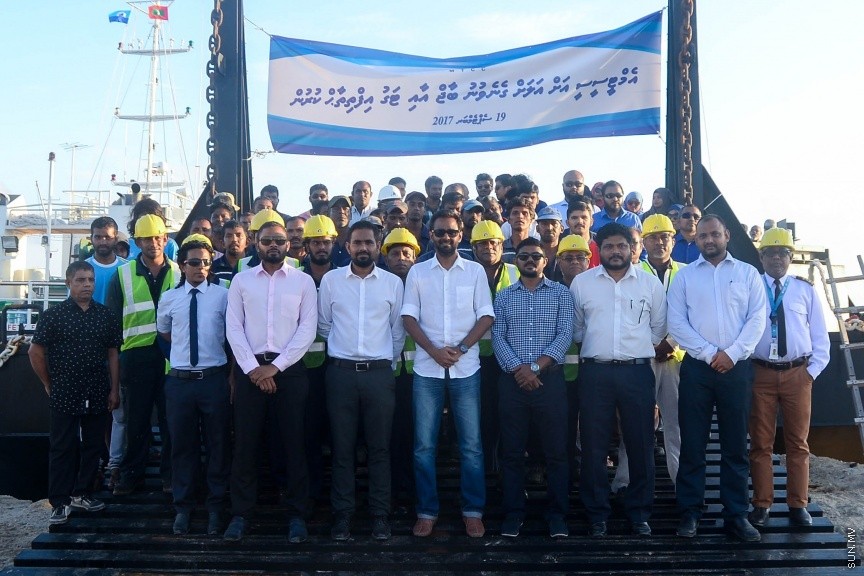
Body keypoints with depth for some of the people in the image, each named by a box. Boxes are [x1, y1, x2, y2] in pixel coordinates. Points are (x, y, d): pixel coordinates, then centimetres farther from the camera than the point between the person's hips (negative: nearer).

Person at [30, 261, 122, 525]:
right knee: (62, 448, 3)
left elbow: (113, 354, 8)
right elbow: (36, 352, 1)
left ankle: (82, 494, 25)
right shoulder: (54, 314, -3)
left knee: (93, 446, 10)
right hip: (65, 396, -3)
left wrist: (114, 390, 4)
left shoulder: (106, 315, 5)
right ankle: (60, 502, 10)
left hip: (97, 396, 3)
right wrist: (49, 385, 1)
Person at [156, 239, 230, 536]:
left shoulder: (223, 295, -2)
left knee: (218, 445, 8)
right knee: (182, 445, 9)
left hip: (214, 378, -1)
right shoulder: (169, 298, 5)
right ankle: (183, 508, 23)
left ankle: (215, 508, 22)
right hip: (180, 379, 2)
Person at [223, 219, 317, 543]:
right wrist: (253, 368, -8)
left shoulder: (303, 281, 3)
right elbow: (233, 328, 2)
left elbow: (308, 330, -3)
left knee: (294, 442, 4)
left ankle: (297, 513, 14)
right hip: (249, 368, 1)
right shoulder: (241, 280, 7)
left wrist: (275, 366, -9)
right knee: (245, 442, 5)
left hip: (289, 368, -1)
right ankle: (240, 513, 16)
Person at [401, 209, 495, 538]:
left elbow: (486, 316, 2)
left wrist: (460, 348, -11)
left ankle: (473, 511, 14)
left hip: (466, 369, 0)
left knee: (471, 445, 3)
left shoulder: (475, 271, 6)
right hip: (426, 369, 0)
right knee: (424, 445, 3)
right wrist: (434, 351, -12)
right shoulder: (417, 273, 6)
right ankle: (426, 511, 14)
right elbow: (409, 317, 1)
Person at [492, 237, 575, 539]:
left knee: (556, 450, 2)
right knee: (512, 451, 5)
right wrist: (518, 368, -12)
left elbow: (565, 335, -4)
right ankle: (513, 514, 15)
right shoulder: (504, 296, 11)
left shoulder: (560, 293, 6)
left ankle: (557, 515, 12)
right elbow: (497, 336, 1)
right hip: (512, 380, 1)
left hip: (550, 378, -1)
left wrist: (537, 366, -13)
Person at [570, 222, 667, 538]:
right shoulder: (581, 282, 7)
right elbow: (575, 328, 13)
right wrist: (596, 344, 8)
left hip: (637, 371, 0)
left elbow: (659, 328, 12)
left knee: (640, 445, 4)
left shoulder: (650, 283, 6)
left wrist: (638, 346, 9)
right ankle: (597, 514, 15)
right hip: (595, 372, 0)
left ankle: (639, 513, 17)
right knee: (593, 446, 4)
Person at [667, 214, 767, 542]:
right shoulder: (684, 277, 8)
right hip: (696, 368, 0)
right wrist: (710, 353, -10)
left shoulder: (747, 273, 9)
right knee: (692, 444, 2)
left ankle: (736, 515, 11)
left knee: (735, 445, 4)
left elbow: (758, 318, 1)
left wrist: (732, 353, -11)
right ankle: (690, 513, 9)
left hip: (736, 367, 0)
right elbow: (676, 322, 0)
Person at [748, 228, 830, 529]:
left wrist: (813, 369, 0)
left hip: (797, 374, 1)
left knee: (798, 443, 6)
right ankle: (762, 505, 12)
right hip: (760, 373, -1)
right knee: (761, 443, 3)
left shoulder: (805, 290, 8)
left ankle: (798, 505, 15)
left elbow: (819, 335, 10)